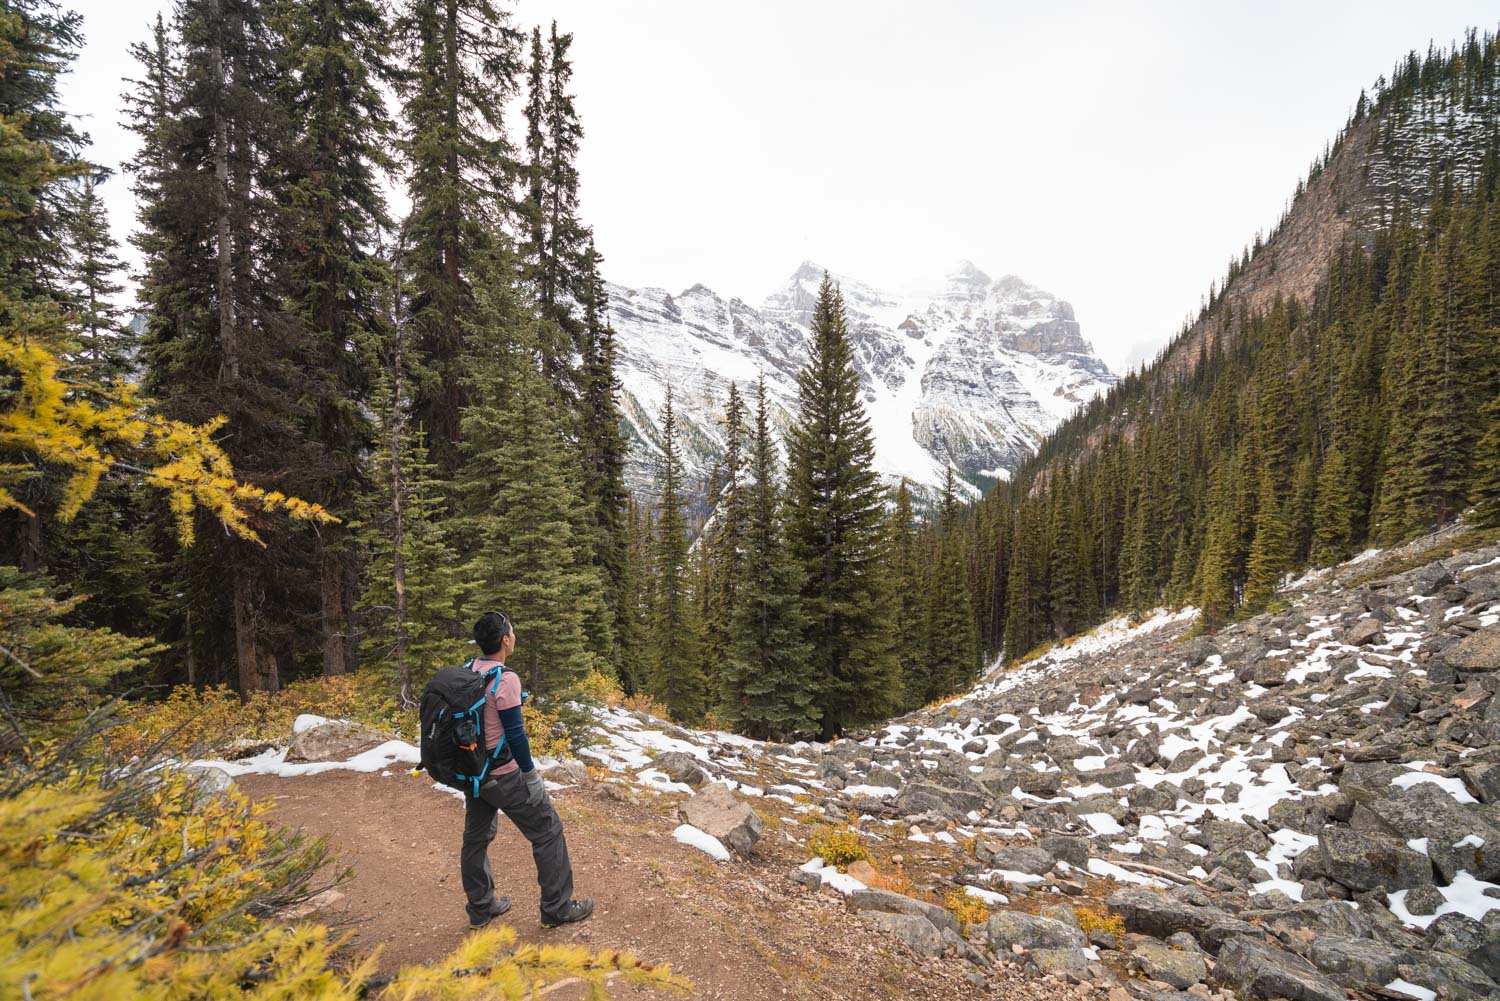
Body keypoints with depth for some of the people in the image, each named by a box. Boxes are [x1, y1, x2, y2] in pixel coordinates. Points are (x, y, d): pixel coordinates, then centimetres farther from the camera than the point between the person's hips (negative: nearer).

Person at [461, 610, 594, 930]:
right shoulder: (505, 678, -23)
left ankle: (480, 909, 36)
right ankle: (557, 909, 14)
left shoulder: (467, 672, 1)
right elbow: (514, 733, -21)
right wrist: (530, 772, -10)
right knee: (548, 831, 5)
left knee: (476, 837, 20)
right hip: (503, 775, -8)